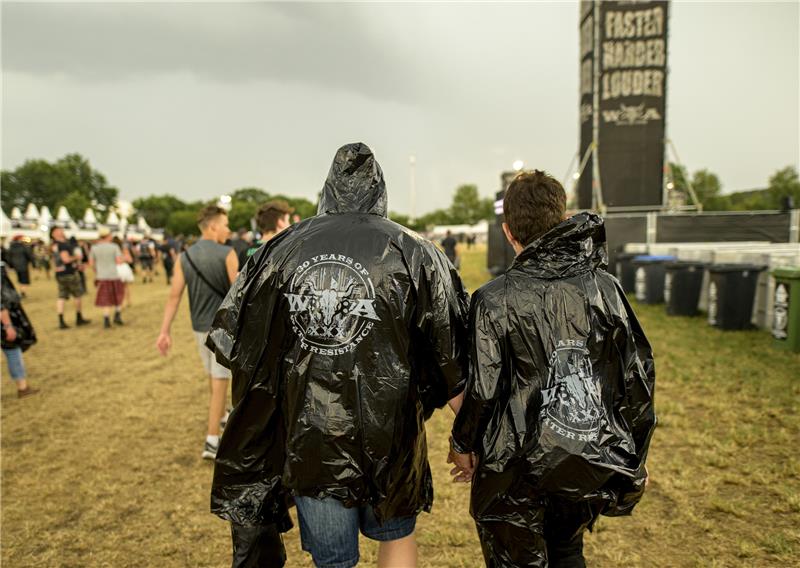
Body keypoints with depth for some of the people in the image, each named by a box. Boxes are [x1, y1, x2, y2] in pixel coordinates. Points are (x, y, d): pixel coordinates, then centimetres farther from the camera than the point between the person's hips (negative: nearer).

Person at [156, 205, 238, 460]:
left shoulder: (184, 257, 1)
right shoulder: (227, 254, -13)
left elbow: (174, 296, -3)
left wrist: (164, 331, -1)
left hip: (199, 327, 6)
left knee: (213, 375, 24)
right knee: (219, 381, -1)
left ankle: (220, 417, 44)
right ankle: (212, 440, -2)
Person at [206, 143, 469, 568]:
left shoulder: (281, 250, -2)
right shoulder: (414, 254, -7)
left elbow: (232, 343, 4)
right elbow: (452, 361, -5)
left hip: (307, 439, 1)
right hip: (388, 434, -1)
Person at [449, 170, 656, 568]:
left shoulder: (495, 299, -16)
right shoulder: (604, 286, -4)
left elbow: (481, 389, -14)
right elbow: (639, 372, 1)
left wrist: (463, 445, 5)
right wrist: (633, 455, 14)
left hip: (518, 472, -4)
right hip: (591, 464, 5)